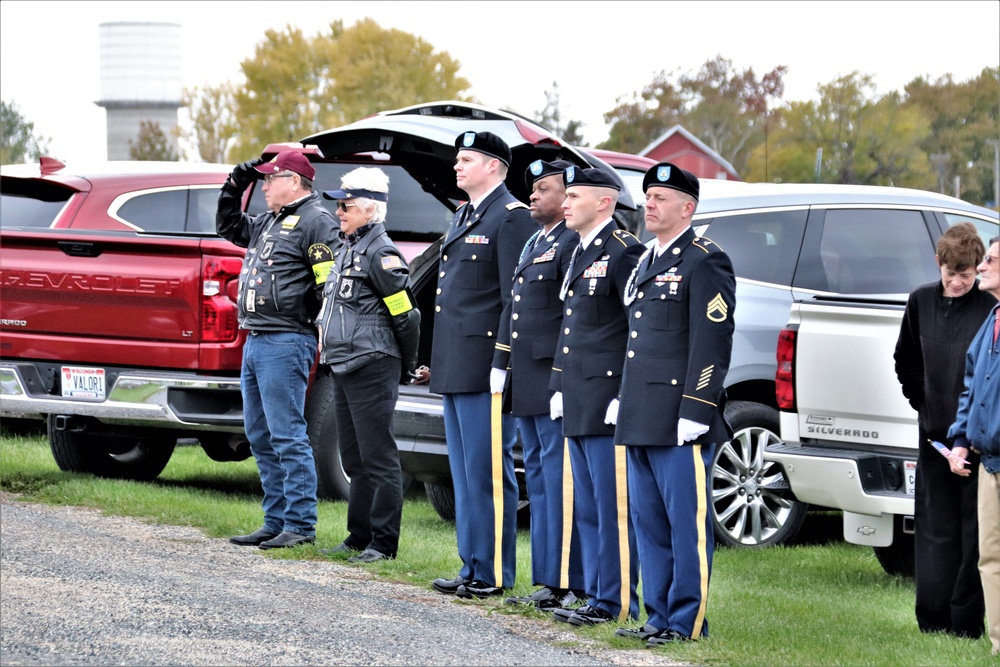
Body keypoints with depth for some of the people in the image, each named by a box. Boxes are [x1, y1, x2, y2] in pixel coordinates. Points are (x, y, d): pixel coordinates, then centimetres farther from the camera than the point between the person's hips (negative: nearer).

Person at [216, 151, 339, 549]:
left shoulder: (314, 221, -9)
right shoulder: (268, 223, 20)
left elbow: (329, 283, -16)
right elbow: (228, 226, 37)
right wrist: (235, 186, 22)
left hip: (285, 343, -10)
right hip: (255, 341, 10)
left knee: (287, 436, -10)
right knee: (261, 437, 12)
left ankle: (300, 526, -8)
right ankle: (276, 523, 17)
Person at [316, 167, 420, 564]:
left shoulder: (380, 255, -13)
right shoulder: (348, 249, 16)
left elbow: (406, 316, -13)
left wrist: (406, 367, -4)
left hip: (371, 371, -10)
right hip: (343, 369, 10)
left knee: (378, 459, -6)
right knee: (354, 458, 14)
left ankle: (384, 542, -4)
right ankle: (359, 536, 20)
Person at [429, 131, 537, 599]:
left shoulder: (512, 217, -11)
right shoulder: (463, 217, 19)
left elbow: (517, 299, -16)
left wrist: (502, 363, -20)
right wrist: (439, 363, 19)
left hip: (484, 367, -10)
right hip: (455, 367, 10)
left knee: (488, 471, -6)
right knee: (464, 471, 12)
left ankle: (494, 574, -1)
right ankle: (472, 567, 18)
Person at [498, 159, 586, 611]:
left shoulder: (574, 243, -11)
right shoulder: (534, 243, 19)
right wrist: (510, 367, 19)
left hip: (555, 382, -10)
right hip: (527, 383, 10)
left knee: (560, 480, -8)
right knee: (539, 478, 12)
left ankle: (566, 582, -6)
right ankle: (546, 579, 16)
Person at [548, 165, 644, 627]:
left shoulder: (623, 252, -11)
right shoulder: (580, 254, 18)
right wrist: (560, 388, 20)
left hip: (607, 405, -10)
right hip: (578, 406, 10)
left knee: (612, 505, -5)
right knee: (587, 506, 13)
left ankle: (616, 601, -1)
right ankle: (595, 594, 18)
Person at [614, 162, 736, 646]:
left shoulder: (705, 262, -8)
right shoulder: (647, 263, 20)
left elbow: (712, 343, -14)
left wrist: (695, 413, -19)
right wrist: (623, 399, 20)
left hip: (679, 423, -9)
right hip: (642, 422, 9)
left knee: (687, 522, -5)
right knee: (649, 523, 11)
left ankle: (688, 621, -1)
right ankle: (659, 616, 16)